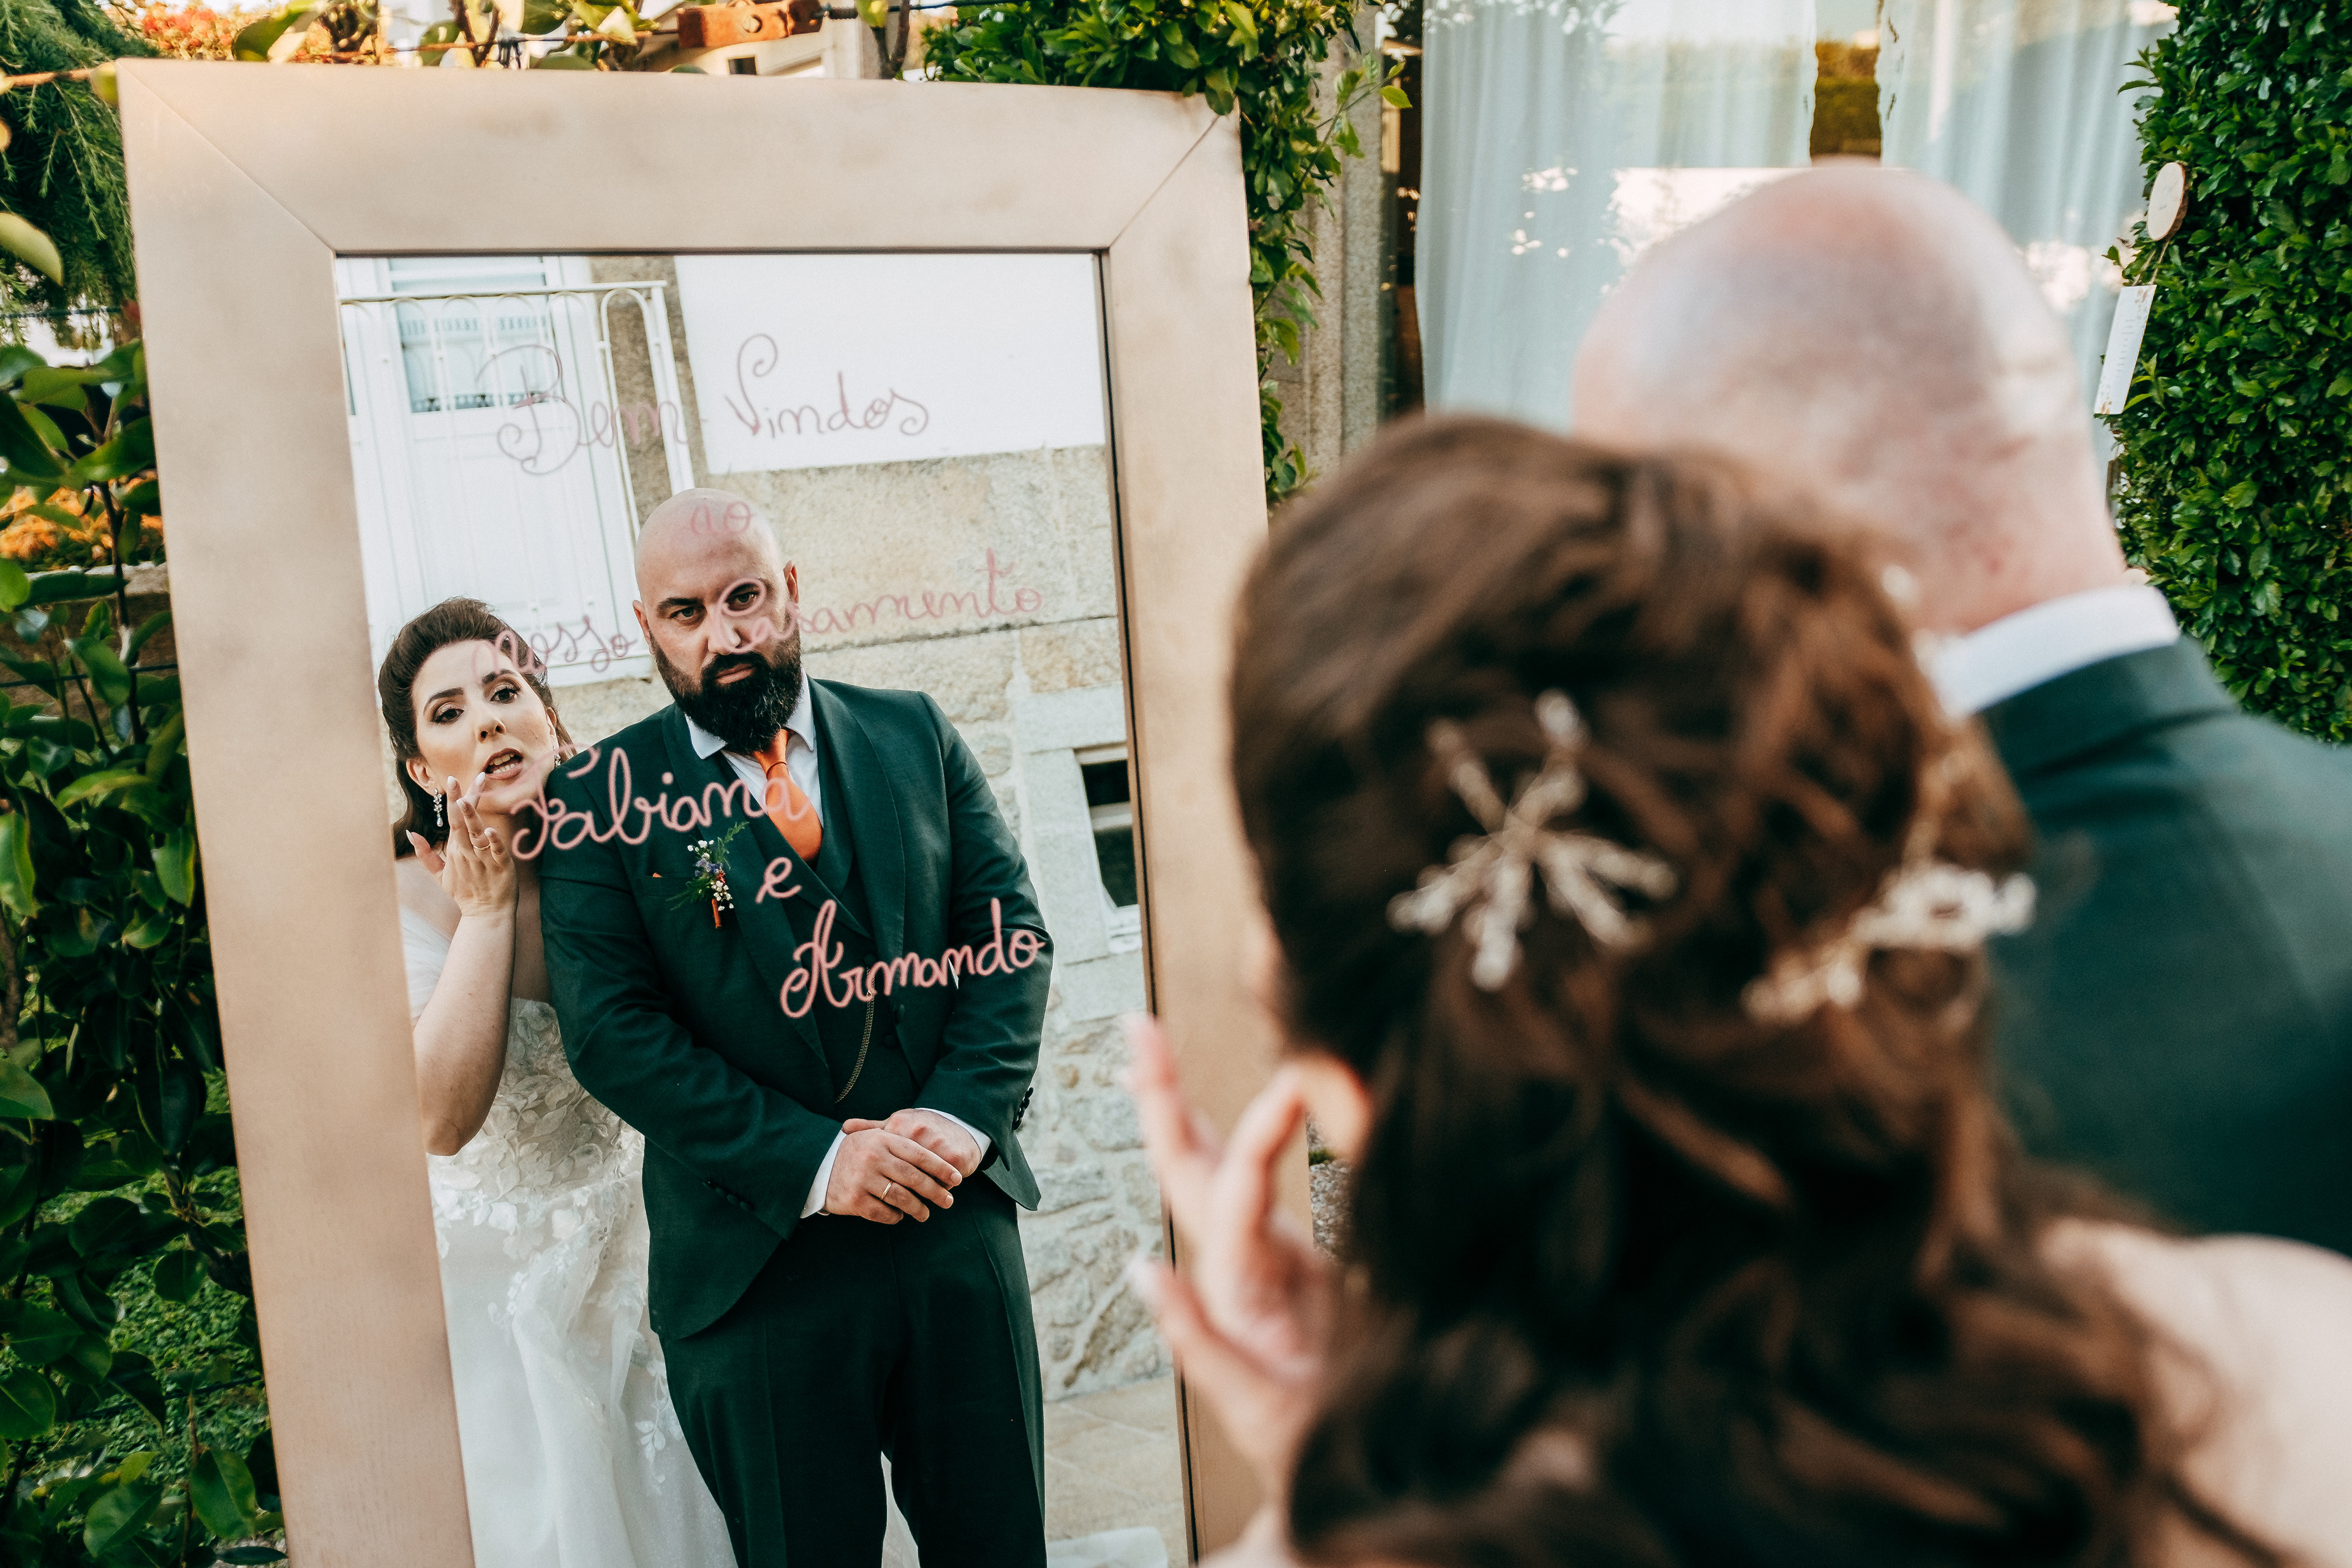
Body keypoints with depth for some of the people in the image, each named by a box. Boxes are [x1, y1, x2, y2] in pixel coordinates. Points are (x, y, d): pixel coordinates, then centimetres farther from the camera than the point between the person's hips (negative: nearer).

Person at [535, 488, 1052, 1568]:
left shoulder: (915, 736, 4)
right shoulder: (605, 800, -4)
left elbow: (1011, 931, 2)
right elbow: (612, 1032, -11)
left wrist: (962, 1116, -13)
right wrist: (814, 1158, -17)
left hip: (958, 1223, 3)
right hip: (757, 1258, -2)